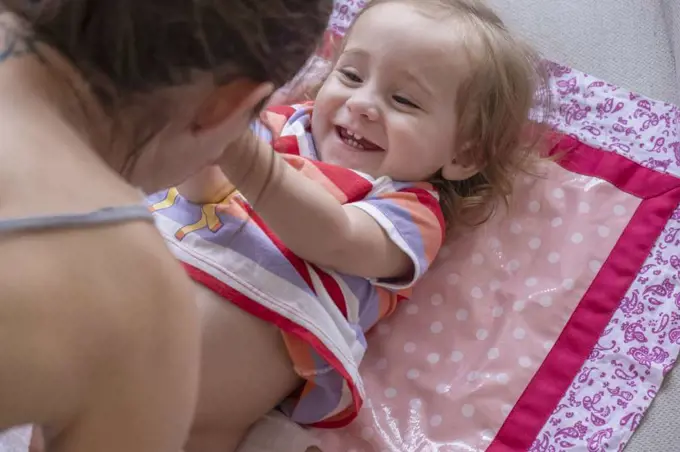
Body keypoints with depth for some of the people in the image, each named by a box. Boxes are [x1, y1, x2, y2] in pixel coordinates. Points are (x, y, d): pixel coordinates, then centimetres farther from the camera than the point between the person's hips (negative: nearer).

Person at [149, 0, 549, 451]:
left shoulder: (410, 210, 3)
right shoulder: (292, 125, 18)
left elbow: (337, 241, -19)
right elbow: (208, 189, 6)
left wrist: (250, 164, -36)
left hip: (248, 318, -6)